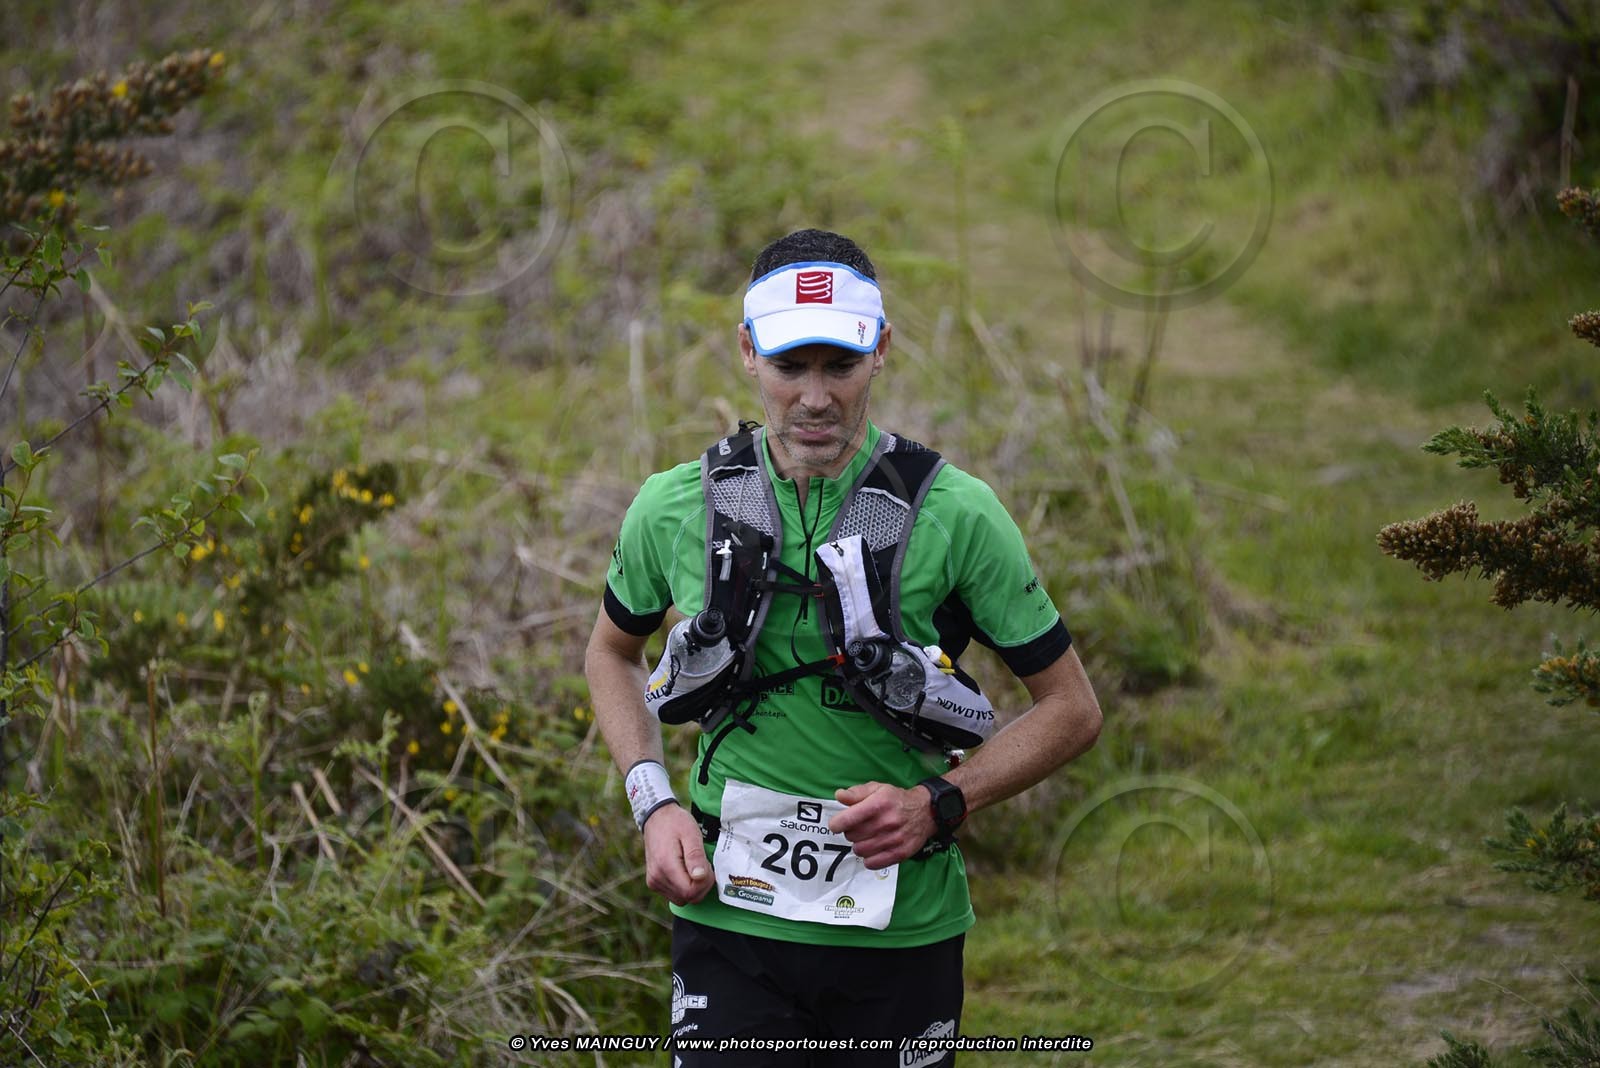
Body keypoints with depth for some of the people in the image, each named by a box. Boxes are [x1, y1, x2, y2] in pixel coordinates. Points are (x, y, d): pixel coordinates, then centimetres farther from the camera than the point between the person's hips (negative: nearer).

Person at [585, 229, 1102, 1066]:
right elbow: (612, 650, 19)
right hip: (733, 925, 0)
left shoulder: (956, 515, -7)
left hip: (901, 933, 0)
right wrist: (653, 806, 4)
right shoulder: (675, 508, -1)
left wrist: (939, 803, -13)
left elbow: (1072, 710, 1)